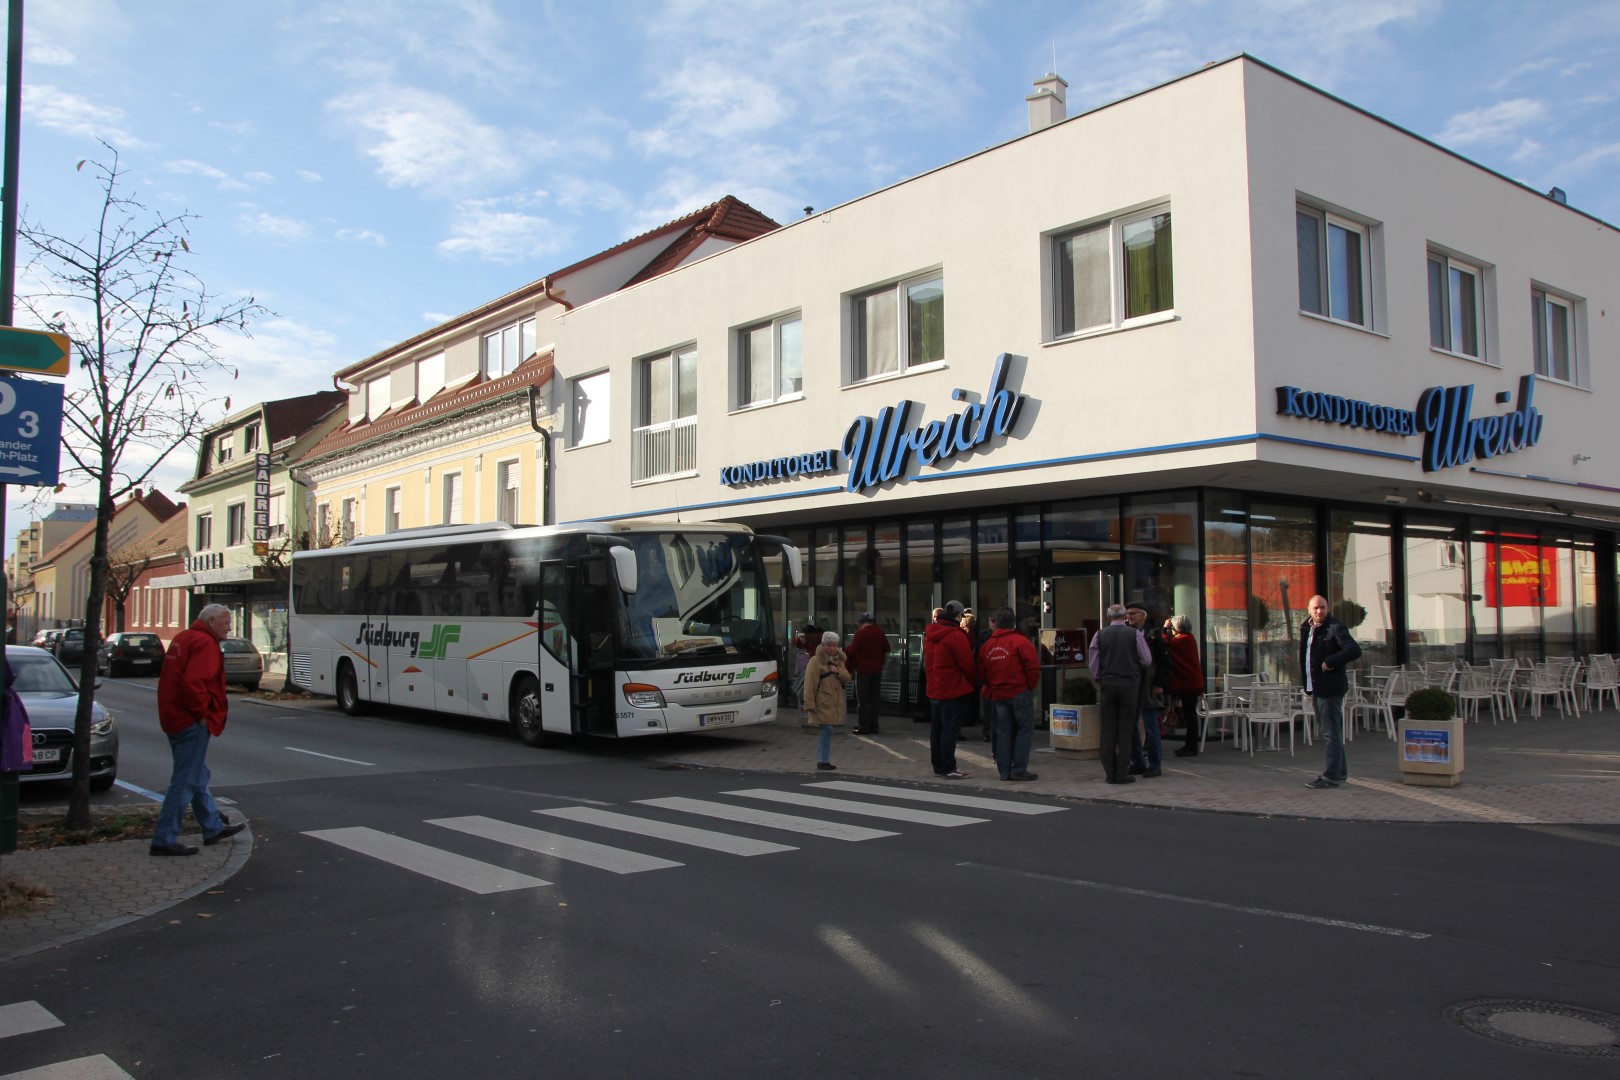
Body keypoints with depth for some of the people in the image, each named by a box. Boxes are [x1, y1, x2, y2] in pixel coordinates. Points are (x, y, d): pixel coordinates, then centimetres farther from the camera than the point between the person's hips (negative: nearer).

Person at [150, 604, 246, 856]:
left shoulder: (183, 638, 16)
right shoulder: (205, 643, -15)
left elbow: (172, 678, 22)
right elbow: (193, 682, -29)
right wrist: (202, 714, -18)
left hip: (175, 719, 11)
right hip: (192, 722, -11)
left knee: (197, 778, 19)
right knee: (186, 782, -5)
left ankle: (214, 827, 31)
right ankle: (164, 840, -2)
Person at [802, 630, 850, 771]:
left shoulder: (839, 661, 15)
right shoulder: (815, 661, -7)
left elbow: (847, 679, 10)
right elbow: (809, 684, -12)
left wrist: (838, 671, -10)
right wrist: (810, 703, -17)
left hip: (835, 703, 7)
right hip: (822, 702, -7)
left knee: (825, 731, 12)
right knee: (826, 729, -12)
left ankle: (822, 760, 18)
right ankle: (823, 760, -8)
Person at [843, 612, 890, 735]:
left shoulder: (860, 633, -13)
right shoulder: (880, 633, 5)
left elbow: (852, 651, -14)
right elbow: (886, 649, 15)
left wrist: (844, 652, 6)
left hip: (863, 670, -5)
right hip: (877, 670, 6)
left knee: (862, 700, 0)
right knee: (874, 699, 11)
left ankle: (864, 726, -2)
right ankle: (873, 726, 12)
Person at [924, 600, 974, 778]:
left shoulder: (930, 634, 9)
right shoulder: (956, 635, -17)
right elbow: (966, 663, -14)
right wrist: (970, 682, 3)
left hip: (934, 689, 8)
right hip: (953, 690, -8)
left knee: (936, 729, 12)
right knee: (950, 730, -5)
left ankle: (938, 767, 19)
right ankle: (949, 769, -3)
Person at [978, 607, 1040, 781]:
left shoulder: (986, 646, 6)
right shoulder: (1020, 642, -10)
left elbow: (981, 674, 9)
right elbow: (1032, 667, -13)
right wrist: (1032, 685, 2)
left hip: (997, 695, 5)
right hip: (1020, 692, -5)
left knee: (1003, 732, 10)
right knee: (1024, 729, 2)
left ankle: (1004, 771, 11)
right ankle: (1019, 770, -2)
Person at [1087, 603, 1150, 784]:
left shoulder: (1100, 635, 0)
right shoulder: (1134, 634, -3)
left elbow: (1093, 663, 2)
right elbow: (1147, 660, -1)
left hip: (1107, 685, 1)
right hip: (1130, 683, -1)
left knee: (1107, 729, 6)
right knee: (1125, 730, 2)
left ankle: (1110, 773, 6)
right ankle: (1123, 774, 1)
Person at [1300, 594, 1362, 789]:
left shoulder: (1336, 628, -11)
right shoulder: (1307, 628, 15)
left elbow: (1355, 650, -20)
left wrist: (1330, 663, -21)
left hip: (1330, 688, -9)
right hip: (1315, 688, 9)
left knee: (1331, 733, -5)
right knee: (1326, 732, 16)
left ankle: (1331, 776, -1)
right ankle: (1340, 772, 26)